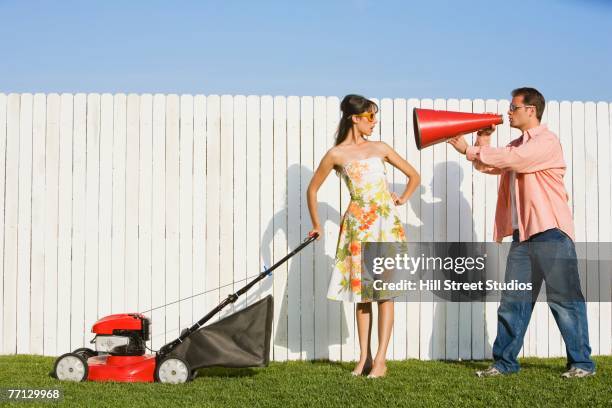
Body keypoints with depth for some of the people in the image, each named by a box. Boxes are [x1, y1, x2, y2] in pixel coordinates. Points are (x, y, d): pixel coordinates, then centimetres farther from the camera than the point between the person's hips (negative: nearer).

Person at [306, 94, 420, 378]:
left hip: (386, 222, 1)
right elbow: (312, 189, 11)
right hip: (358, 225, -1)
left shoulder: (380, 149, 10)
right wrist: (316, 225, 14)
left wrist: (403, 198, 14)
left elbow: (414, 176, 21)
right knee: (361, 291, 3)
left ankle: (380, 360, -2)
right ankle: (364, 358, 11)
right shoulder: (336, 155, 2)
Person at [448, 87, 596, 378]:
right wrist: (483, 141, 4)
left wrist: (469, 150, -16)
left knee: (563, 298, -3)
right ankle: (505, 362, 12)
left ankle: (582, 362, 6)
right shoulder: (517, 145, 19)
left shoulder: (546, 141, -9)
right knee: (513, 300, 7)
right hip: (522, 234, 8)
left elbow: (509, 158, -21)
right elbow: (486, 166, 20)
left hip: (551, 233, -8)